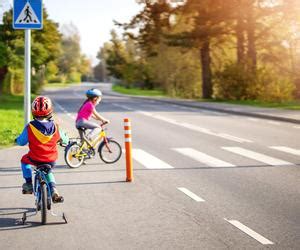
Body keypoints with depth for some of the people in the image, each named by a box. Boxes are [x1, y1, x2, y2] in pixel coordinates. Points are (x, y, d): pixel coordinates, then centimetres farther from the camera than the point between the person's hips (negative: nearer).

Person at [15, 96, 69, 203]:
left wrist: (17, 139, 19)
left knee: (24, 160, 32)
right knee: (48, 171, 34)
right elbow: (64, 140, 5)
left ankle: (28, 185, 28)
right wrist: (65, 139, 29)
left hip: (35, 159, -2)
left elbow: (21, 142, -4)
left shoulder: (30, 127, -16)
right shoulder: (54, 127, -10)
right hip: (51, 160, 2)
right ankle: (54, 191, 13)